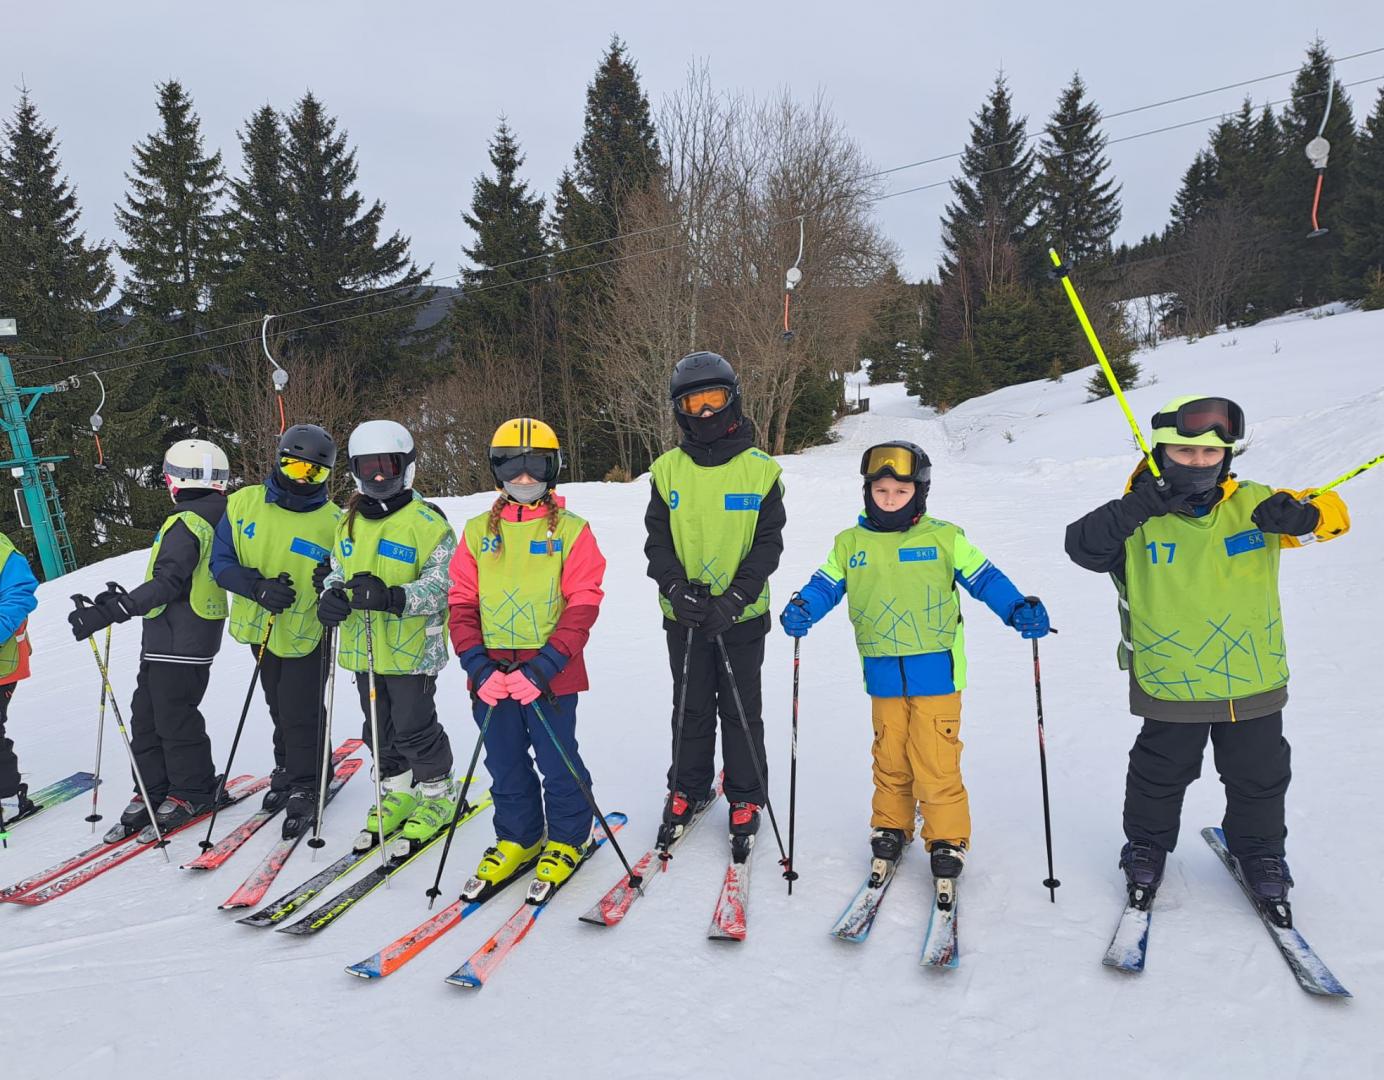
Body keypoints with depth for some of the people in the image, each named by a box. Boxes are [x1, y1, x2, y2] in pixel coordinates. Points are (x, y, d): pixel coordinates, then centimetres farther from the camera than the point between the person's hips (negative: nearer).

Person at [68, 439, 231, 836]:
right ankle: (153, 791, 21)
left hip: (178, 644, -10)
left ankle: (192, 793, 14)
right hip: (164, 642, 10)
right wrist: (123, 599, 21)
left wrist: (109, 612, -26)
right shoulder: (215, 518, 13)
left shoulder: (186, 524, -17)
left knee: (174, 719, 1)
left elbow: (168, 584, -25)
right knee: (145, 715, 14)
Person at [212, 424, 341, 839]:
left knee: (300, 715, -1)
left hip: (308, 634, -4)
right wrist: (259, 587, -21)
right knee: (279, 710, 20)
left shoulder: (333, 521, -12)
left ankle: (304, 789, 16)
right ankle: (287, 771, 39)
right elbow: (221, 562, -4)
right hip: (262, 630, 4)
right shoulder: (244, 504, -5)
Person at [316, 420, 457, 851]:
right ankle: (396, 793, 34)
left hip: (412, 648, -7)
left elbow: (441, 583, -17)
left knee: (414, 728, 1)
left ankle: (438, 794, 22)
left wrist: (393, 598, -32)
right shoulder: (349, 523, 11)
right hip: (363, 648, 7)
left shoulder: (427, 522, -11)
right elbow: (337, 572, 20)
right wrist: (331, 596, -4)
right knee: (380, 730, 17)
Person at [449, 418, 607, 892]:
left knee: (558, 764, 8)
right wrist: (479, 667, -10)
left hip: (550, 674, -3)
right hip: (491, 674, 3)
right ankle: (517, 839, 35)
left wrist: (543, 668, -19)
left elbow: (582, 607, -9)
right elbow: (462, 604, 4)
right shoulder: (477, 531, 5)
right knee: (506, 768, 15)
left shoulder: (571, 531, -4)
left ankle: (567, 840, 30)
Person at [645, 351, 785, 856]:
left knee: (741, 710, 8)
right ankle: (688, 788, 32)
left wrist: (733, 601, -18)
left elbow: (767, 545, -7)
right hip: (684, 615, 2)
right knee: (691, 709, 13)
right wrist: (677, 589, -16)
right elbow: (657, 540, 1)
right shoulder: (668, 470, 1)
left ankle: (746, 798, 25)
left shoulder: (760, 470, -5)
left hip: (742, 616, -2)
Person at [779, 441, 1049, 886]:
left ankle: (947, 839, 15)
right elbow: (826, 584, 6)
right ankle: (891, 827, 33)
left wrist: (1019, 609, -13)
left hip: (936, 671, -3)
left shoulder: (944, 538, 0)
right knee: (890, 758, 15)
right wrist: (802, 609, -13)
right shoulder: (850, 544, 7)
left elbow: (983, 577, 1)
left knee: (936, 761, -2)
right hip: (883, 675, 3)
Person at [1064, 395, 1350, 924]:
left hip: (1254, 682, 3)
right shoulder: (1137, 521, -11)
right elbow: (1082, 545, -23)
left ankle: (1260, 851, 45)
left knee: (1260, 779, 20)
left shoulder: (1254, 504, -5)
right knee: (1159, 776, 16)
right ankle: (1147, 846, 40)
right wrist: (1132, 508, -38)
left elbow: (1332, 512, -3)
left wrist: (1302, 514, -27)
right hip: (1170, 685, -2)